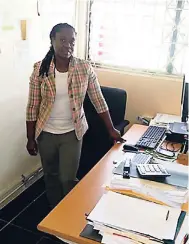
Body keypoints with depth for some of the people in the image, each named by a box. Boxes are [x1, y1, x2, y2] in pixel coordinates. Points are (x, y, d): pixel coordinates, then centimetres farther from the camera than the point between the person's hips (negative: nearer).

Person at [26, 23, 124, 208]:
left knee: (67, 179, 3)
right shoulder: (40, 69, -10)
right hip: (46, 133, 1)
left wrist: (111, 129, 0)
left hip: (72, 133, -1)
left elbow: (98, 100, -2)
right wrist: (30, 138, -3)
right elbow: (32, 107, -5)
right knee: (51, 176, 17)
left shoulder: (85, 68, -10)